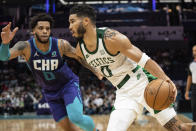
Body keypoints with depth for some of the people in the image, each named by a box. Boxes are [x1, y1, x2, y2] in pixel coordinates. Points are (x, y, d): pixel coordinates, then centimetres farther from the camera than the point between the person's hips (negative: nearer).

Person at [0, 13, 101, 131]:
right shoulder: (26, 47, -23)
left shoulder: (61, 45, -23)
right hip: (50, 92, 2)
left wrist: (98, 72, -5)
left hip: (69, 84, -2)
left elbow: (80, 58, -6)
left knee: (76, 118, -23)